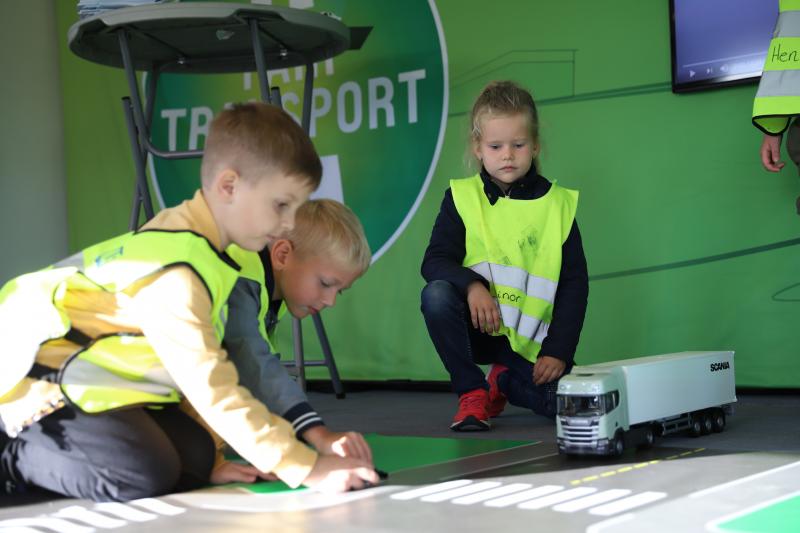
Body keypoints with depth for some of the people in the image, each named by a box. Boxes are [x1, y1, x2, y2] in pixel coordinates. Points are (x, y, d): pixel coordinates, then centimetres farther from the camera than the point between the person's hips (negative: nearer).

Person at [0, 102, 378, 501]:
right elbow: (215, 391, -32)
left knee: (196, 460, -7)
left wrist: (214, 460, -1)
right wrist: (306, 468, -30)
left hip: (100, 376, 10)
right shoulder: (173, 275, -29)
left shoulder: (195, 243, 0)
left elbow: (195, 374, 5)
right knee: (146, 474, -28)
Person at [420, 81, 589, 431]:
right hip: (475, 327, -1)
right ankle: (472, 392, -12)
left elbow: (574, 284, 1)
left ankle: (504, 381, 16)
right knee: (436, 295, -31)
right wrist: (471, 285, -28)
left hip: (529, 341, 1)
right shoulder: (462, 197, 0)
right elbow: (434, 261, -7)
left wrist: (558, 351, -7)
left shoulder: (558, 204, 0)